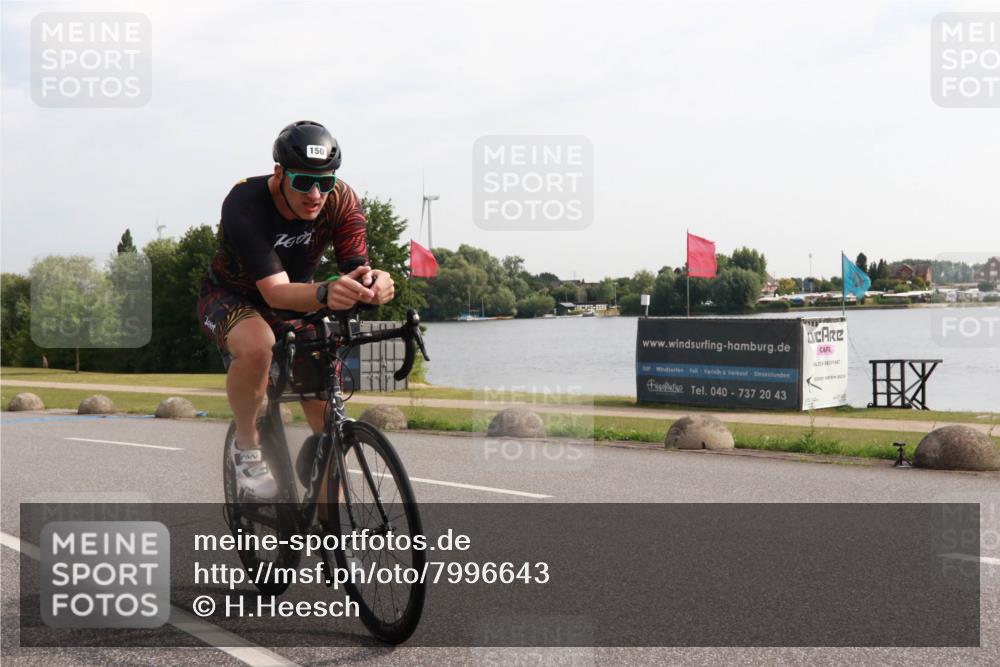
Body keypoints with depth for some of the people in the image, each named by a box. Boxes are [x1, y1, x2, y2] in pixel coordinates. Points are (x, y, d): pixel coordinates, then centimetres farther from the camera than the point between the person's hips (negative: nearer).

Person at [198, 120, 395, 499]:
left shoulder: (341, 200, -22)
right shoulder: (244, 204, -34)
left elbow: (357, 270, -28)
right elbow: (275, 291, -42)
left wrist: (375, 284, -54)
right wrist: (325, 294, -63)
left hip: (297, 306, 4)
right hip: (231, 297, -4)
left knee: (328, 421, -8)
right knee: (257, 346, -40)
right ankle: (246, 446, -14)